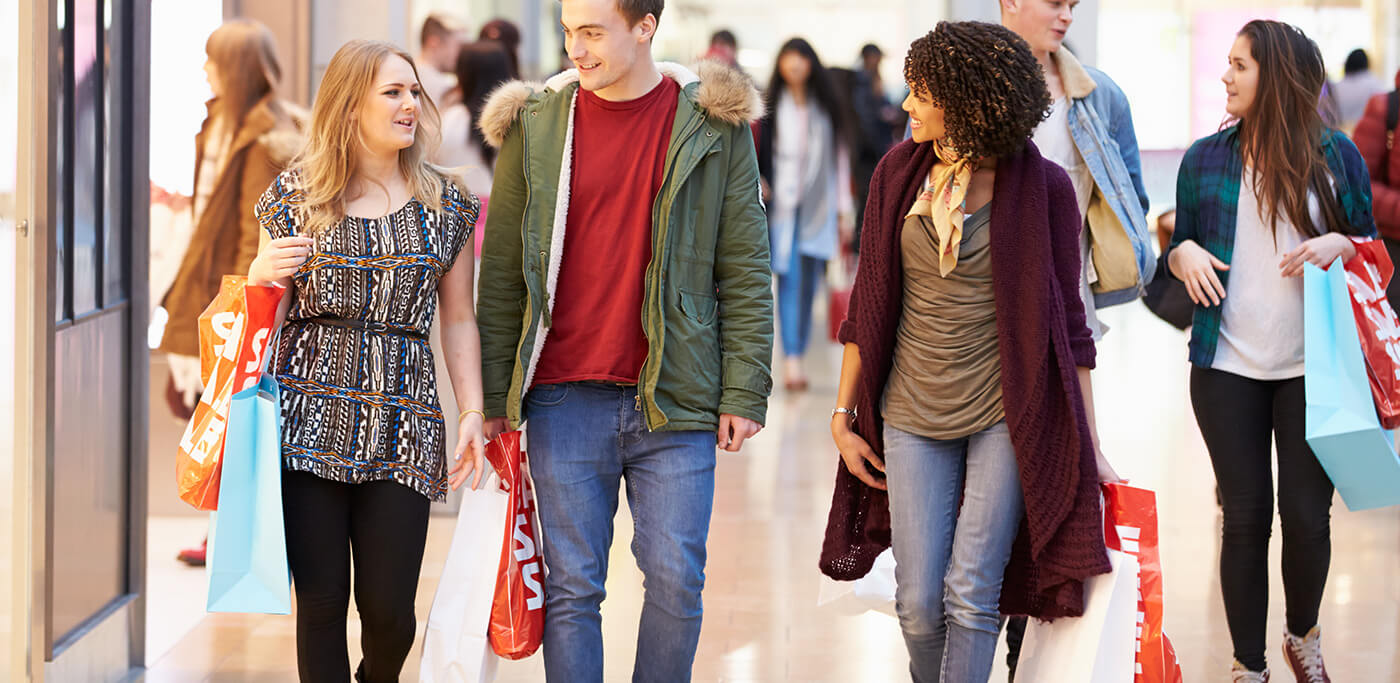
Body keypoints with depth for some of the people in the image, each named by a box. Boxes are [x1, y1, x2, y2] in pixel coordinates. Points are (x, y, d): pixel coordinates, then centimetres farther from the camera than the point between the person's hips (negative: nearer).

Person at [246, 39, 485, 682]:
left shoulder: (446, 204, 10)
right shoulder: (296, 194, 6)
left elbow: (458, 319, 14)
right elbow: (265, 314, 13)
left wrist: (473, 411, 5)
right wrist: (261, 275, -9)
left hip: (401, 428, 1)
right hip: (308, 413, -1)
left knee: (389, 610, -1)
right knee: (320, 601, -2)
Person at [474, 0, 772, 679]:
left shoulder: (713, 125, 3)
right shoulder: (535, 126, 5)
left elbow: (744, 271, 3)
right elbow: (502, 277, 8)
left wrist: (744, 392, -3)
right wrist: (493, 396, 4)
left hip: (674, 397, 0)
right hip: (565, 401, 1)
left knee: (676, 583, 1)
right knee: (572, 587, 2)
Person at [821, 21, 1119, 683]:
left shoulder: (1042, 187, -7)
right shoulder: (899, 173, 2)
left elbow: (1066, 322, -2)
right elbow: (869, 305, 8)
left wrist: (1089, 446, -1)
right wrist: (843, 415, 8)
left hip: (1007, 414, -3)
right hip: (914, 416, 3)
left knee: (972, 595, -7)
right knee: (919, 603, 1)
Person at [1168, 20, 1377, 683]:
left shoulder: (1335, 155, 0)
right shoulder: (1205, 158, 4)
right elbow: (1180, 247, 13)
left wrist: (1339, 244, -12)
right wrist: (1183, 252, -9)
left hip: (1313, 370, -1)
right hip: (1228, 368, 1)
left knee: (1307, 515, 2)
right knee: (1245, 517, 3)